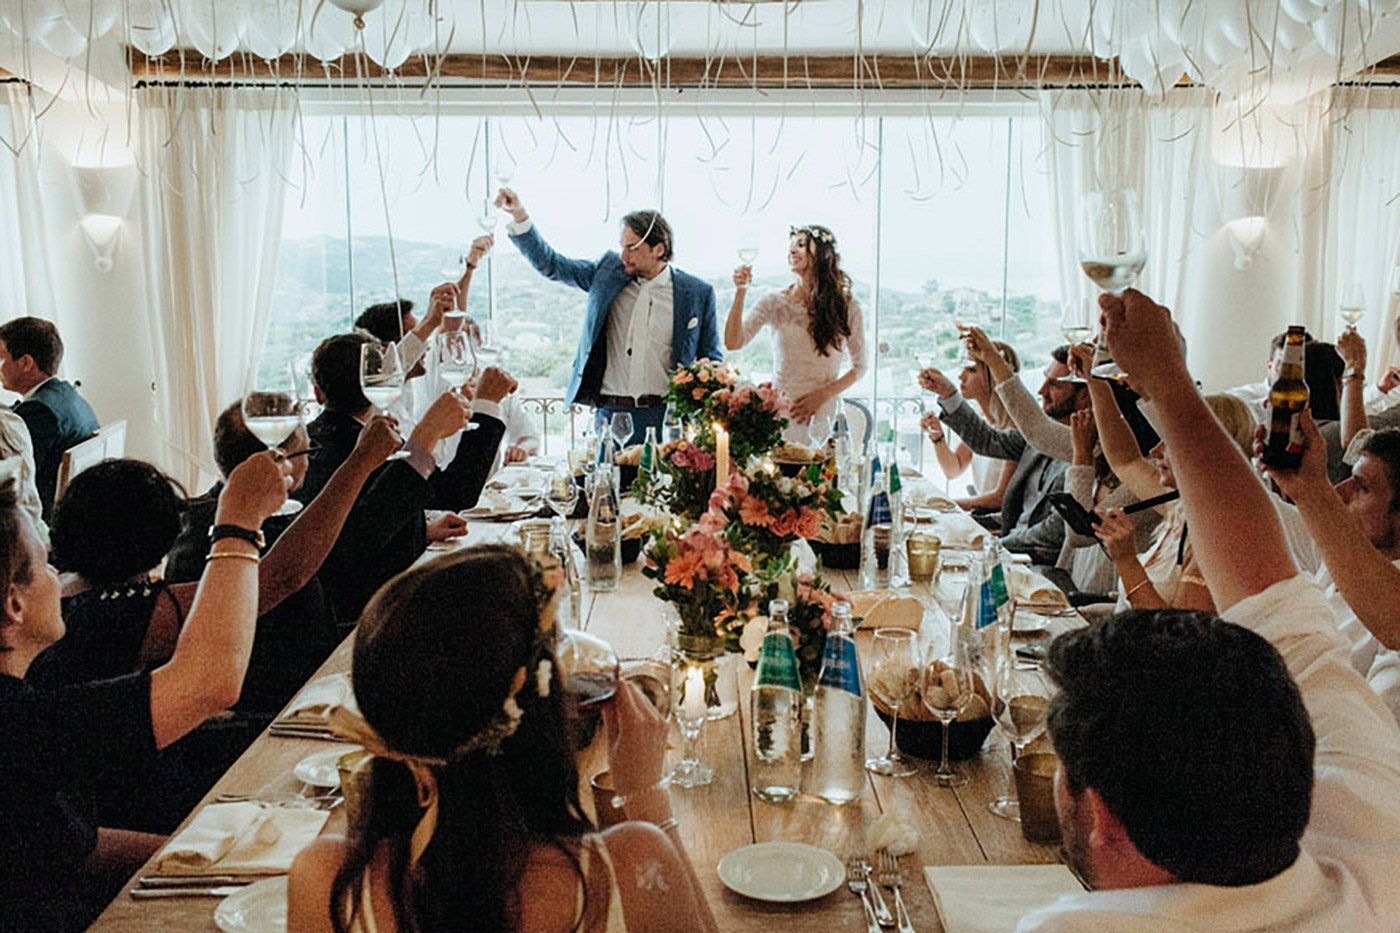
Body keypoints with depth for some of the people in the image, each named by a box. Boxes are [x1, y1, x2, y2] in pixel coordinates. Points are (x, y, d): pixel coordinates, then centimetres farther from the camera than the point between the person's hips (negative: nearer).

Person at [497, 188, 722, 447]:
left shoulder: (697, 293, 3)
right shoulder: (609, 270, 9)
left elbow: (712, 359, 10)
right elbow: (551, 265, 13)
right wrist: (520, 215, 3)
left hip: (664, 416, -1)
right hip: (610, 414, 2)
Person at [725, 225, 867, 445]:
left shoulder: (847, 307, 2)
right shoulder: (774, 303, 2)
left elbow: (859, 367, 8)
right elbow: (733, 343, -7)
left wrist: (823, 395, -6)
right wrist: (740, 293, -16)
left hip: (822, 412, 0)